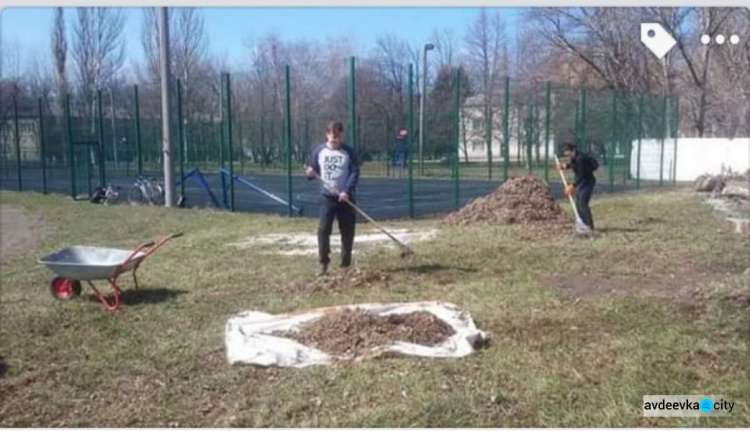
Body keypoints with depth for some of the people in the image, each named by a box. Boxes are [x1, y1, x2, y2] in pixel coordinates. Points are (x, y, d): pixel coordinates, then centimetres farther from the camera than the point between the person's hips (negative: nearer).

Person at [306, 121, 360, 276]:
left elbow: (355, 172, -5)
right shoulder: (319, 151, 1)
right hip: (327, 196, 0)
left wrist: (347, 191, -17)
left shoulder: (348, 152, -2)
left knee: (347, 230, 4)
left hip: (345, 197, 0)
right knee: (324, 229, -8)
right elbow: (312, 171, 9)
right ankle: (323, 262, 2)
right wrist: (310, 174, -16)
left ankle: (346, 264, 15)